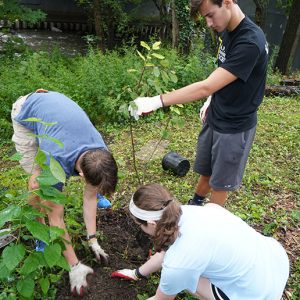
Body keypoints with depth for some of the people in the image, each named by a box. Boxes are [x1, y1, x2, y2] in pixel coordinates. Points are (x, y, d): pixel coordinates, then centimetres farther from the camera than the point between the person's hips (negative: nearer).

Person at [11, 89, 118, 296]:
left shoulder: (101, 155, -26)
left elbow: (90, 197, -11)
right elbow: (56, 218, -30)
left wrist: (93, 240, -10)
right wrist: (74, 266, -24)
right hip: (26, 113, -4)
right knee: (38, 181, -18)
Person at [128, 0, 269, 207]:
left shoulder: (250, 42, -28)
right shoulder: (227, 32, 1)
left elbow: (206, 87, -32)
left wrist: (157, 102, -33)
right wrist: (211, 101, 6)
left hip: (235, 127, -7)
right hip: (214, 118, 7)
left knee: (220, 182, 12)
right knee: (206, 171, 22)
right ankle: (195, 205, 44)